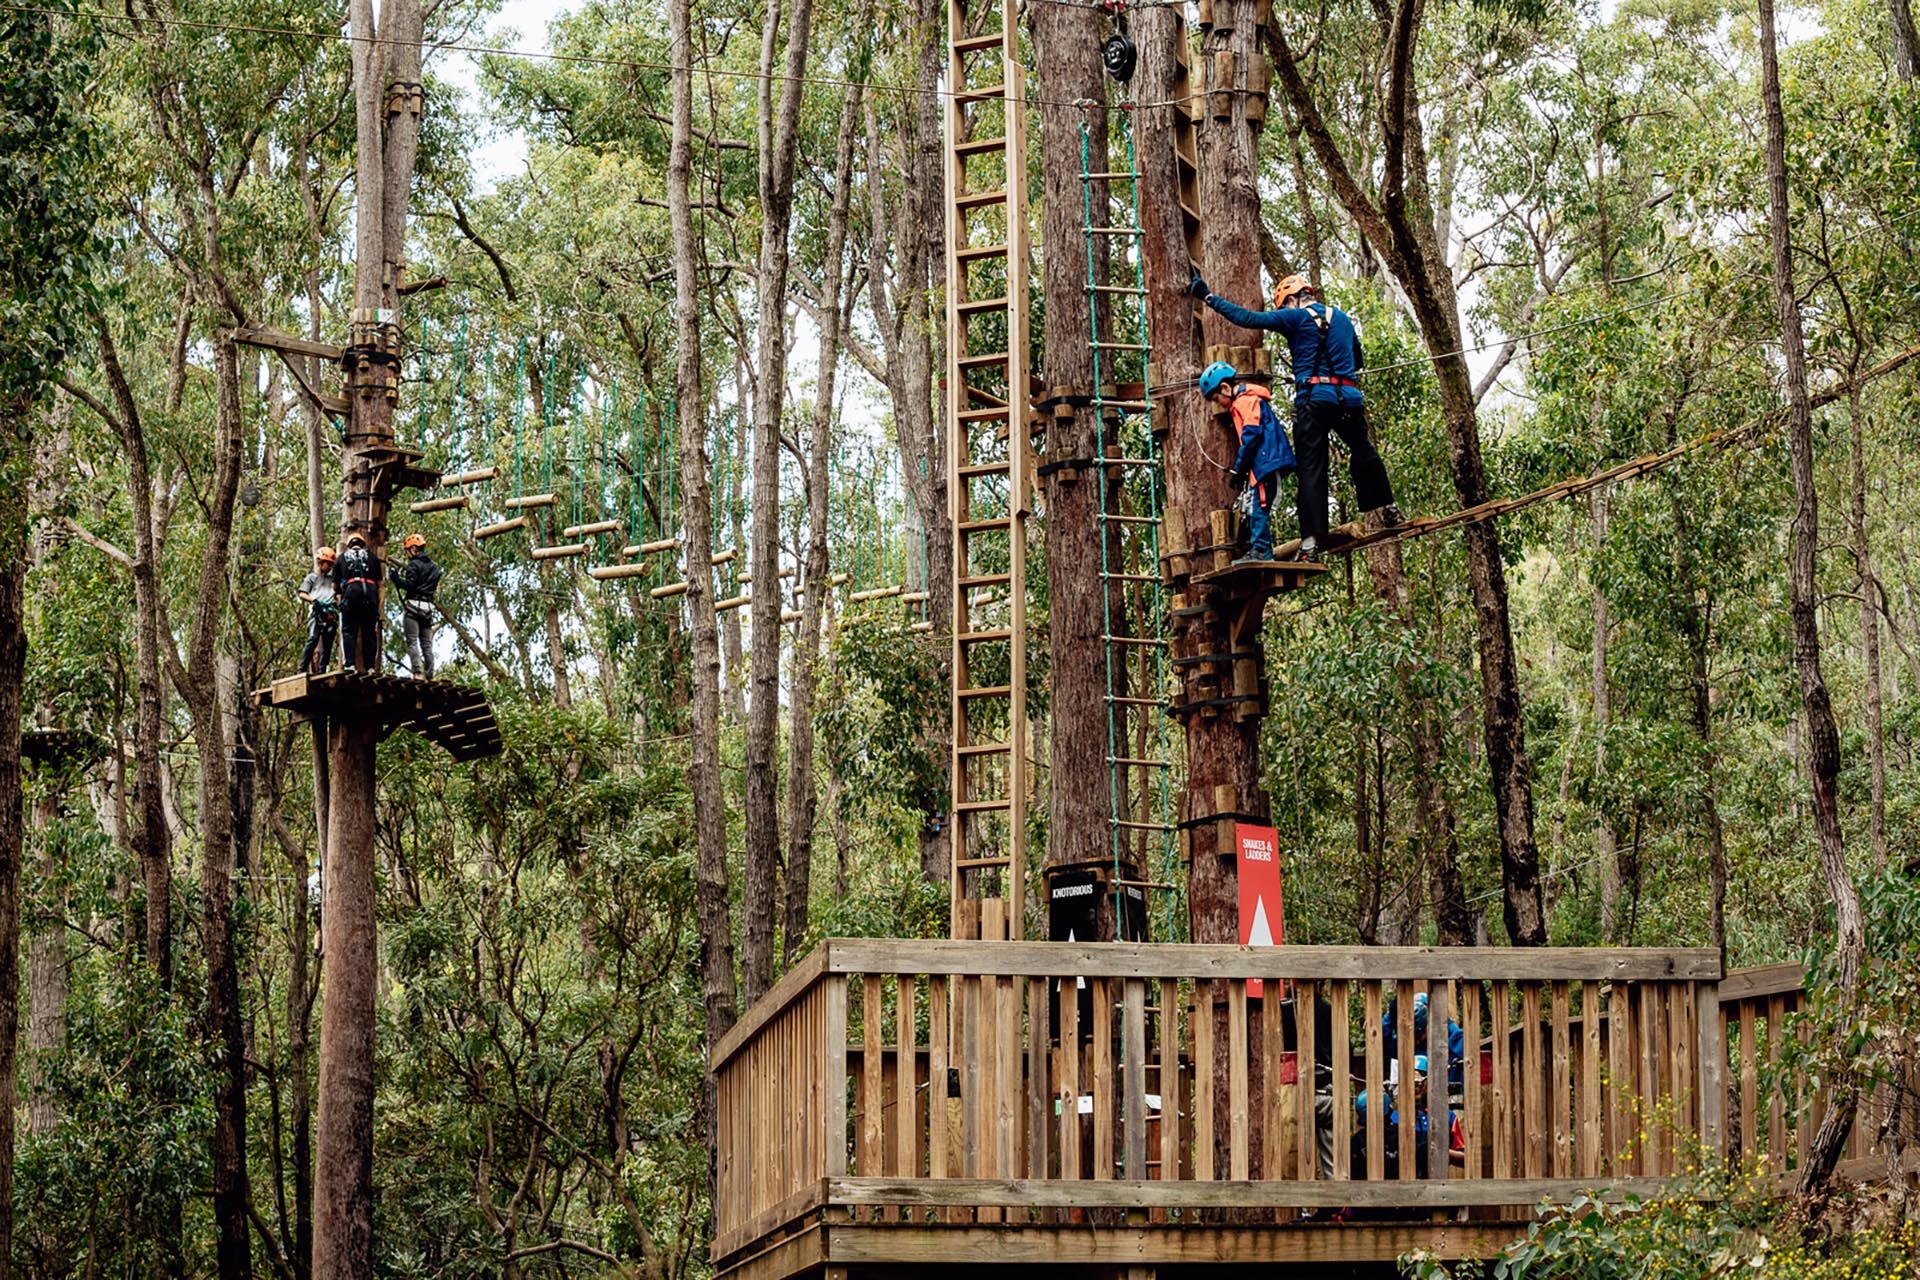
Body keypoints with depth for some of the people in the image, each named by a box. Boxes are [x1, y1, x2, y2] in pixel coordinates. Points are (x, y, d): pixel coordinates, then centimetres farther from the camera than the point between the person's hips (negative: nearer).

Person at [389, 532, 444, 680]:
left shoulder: (414, 565, -7)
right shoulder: (433, 566, 16)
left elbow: (409, 585, -15)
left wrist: (395, 577, -4)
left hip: (413, 606, -7)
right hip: (428, 607, 7)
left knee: (412, 641, -9)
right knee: (427, 644, 8)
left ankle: (418, 672, -22)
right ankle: (430, 675, 3)